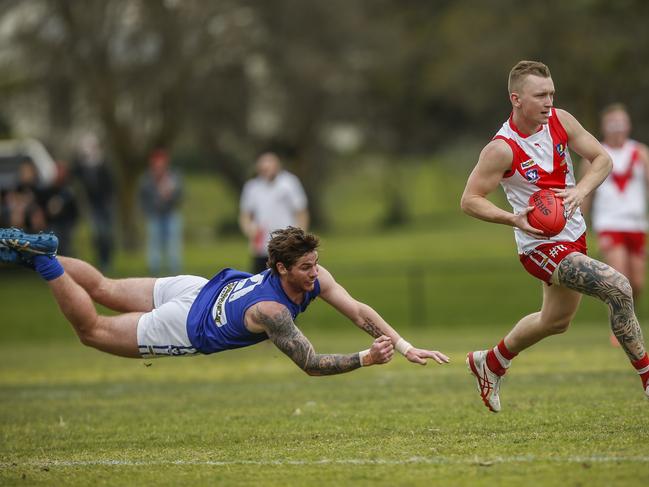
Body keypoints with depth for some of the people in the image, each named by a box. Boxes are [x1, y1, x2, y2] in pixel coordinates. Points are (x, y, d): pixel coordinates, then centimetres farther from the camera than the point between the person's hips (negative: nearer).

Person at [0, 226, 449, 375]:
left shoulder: (315, 277, -19)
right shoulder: (272, 311, -37)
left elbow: (358, 310, -18)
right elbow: (312, 365, -35)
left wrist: (405, 346, -29)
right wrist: (368, 359, -41)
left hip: (200, 288, 7)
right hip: (186, 326, -7)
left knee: (102, 289, 22)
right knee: (92, 329, 8)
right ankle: (42, 260, 7)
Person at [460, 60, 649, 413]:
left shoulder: (560, 121, -5)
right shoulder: (502, 149, -21)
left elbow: (602, 159, 0)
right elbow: (470, 200, -16)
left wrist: (581, 190, -20)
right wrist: (515, 219, -30)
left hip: (573, 235, 8)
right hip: (542, 247, -8)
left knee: (555, 321, 25)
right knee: (618, 289, -25)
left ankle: (491, 363, 48)